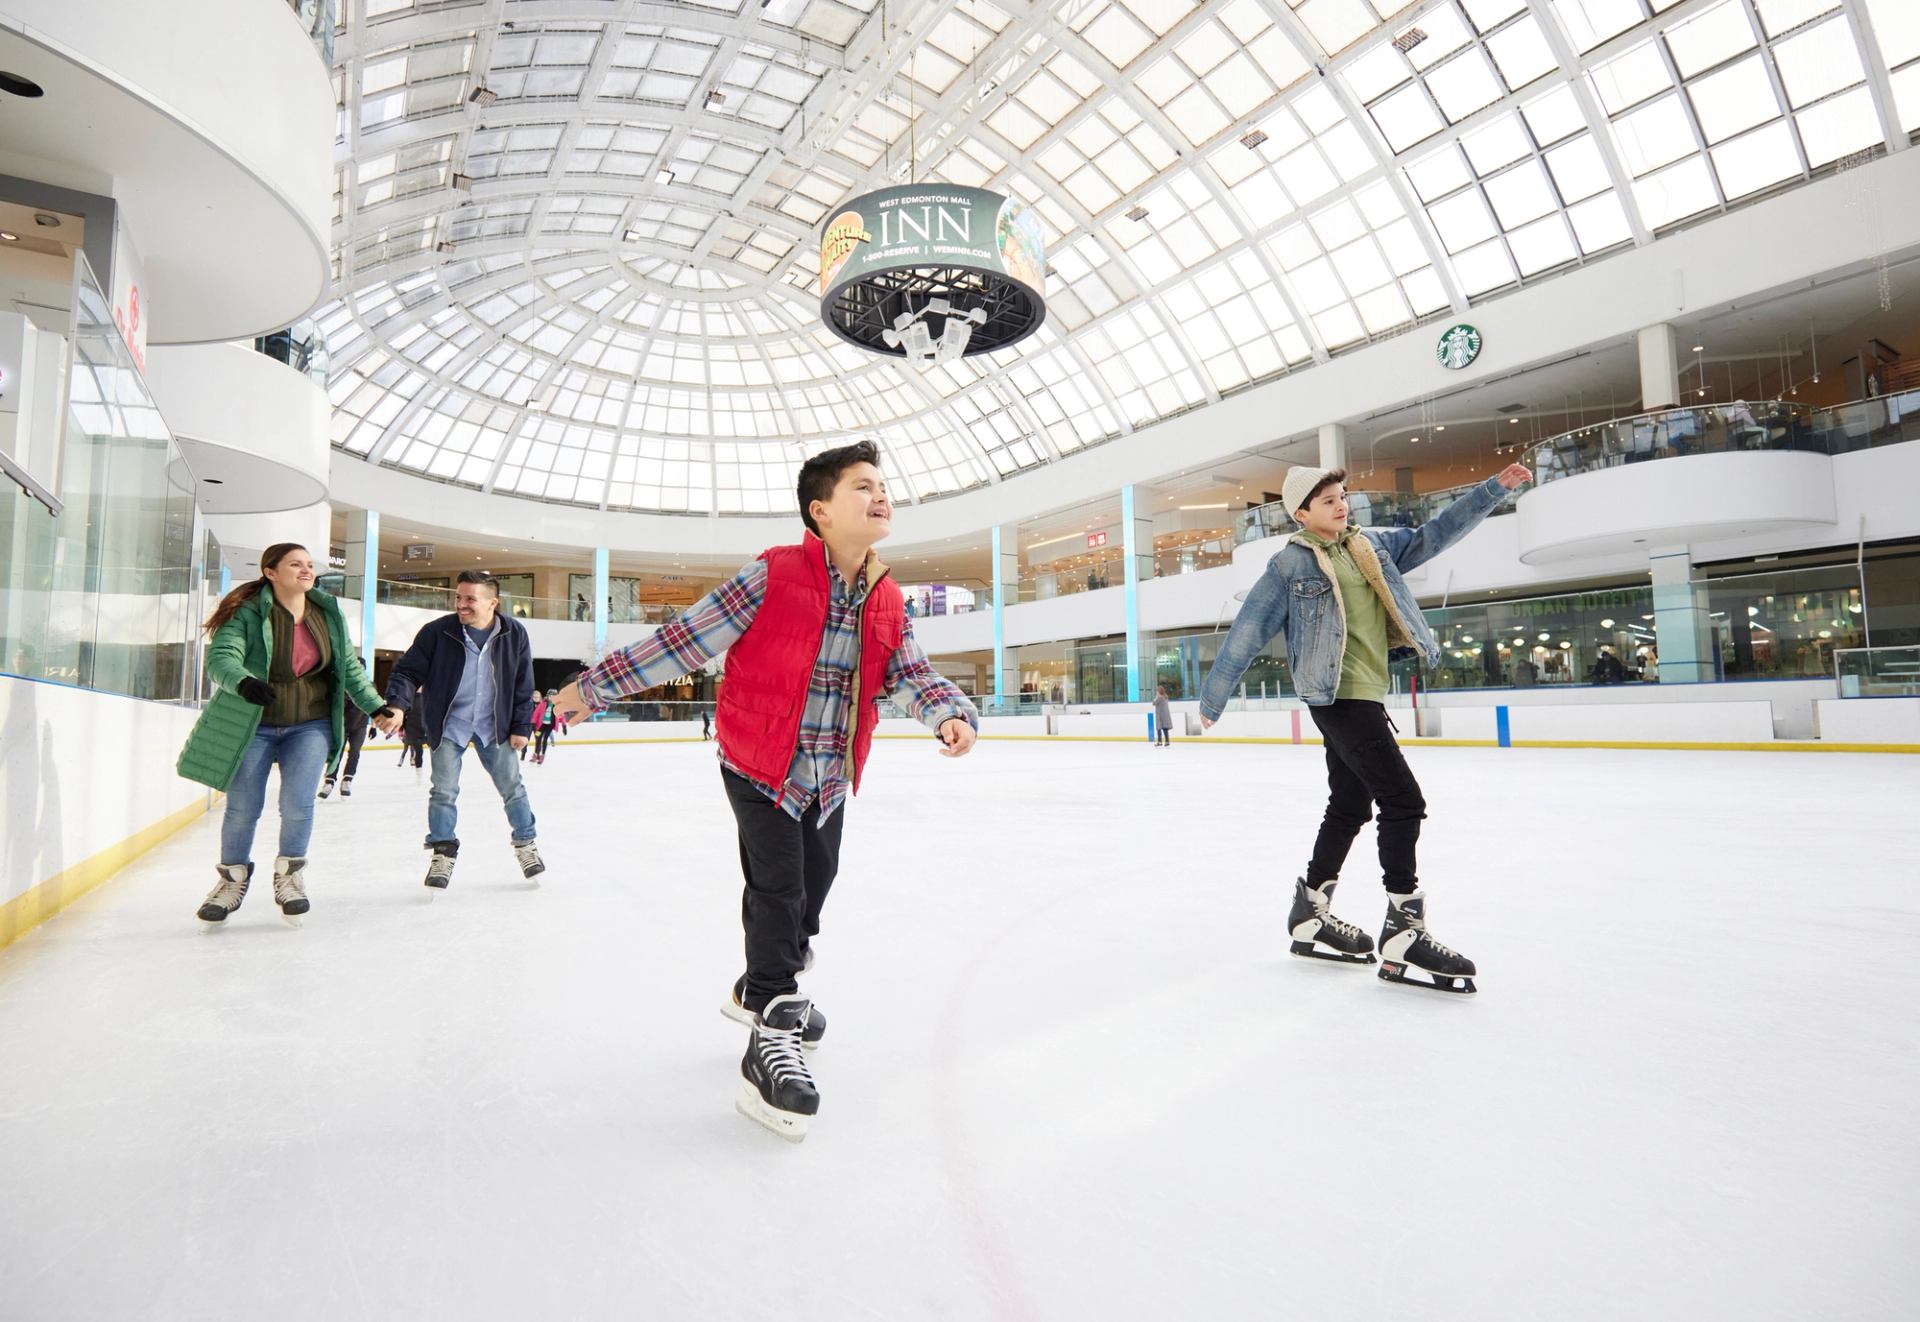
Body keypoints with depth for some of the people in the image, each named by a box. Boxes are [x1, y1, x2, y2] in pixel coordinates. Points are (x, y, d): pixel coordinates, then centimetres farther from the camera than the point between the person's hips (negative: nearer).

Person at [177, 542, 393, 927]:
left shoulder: (329, 613, 2)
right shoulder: (248, 612, -11)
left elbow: (349, 667, 11)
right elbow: (221, 657, -23)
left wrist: (375, 706, 7)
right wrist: (243, 682, -43)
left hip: (310, 726, 2)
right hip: (252, 725, -2)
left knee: (297, 804, -8)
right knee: (242, 809, 5)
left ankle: (290, 875, 17)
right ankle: (233, 878, 31)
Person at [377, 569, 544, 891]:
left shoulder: (514, 634, -12)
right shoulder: (437, 632, -16)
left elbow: (523, 685, -4)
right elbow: (408, 671, -11)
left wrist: (521, 727, -4)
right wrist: (397, 705, -29)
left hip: (494, 725, 1)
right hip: (448, 725, -1)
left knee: (512, 786, 8)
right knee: (444, 790, 1)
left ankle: (525, 844, 24)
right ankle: (443, 853, 18)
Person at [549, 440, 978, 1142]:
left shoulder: (888, 601, -3)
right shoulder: (773, 576, -20)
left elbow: (912, 674, -5)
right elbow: (683, 640, -17)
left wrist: (952, 713, -26)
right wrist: (593, 688, -14)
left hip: (830, 779, 6)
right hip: (759, 768, -6)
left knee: (811, 889, 19)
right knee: (778, 889, -9)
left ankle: (762, 988, 45)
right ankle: (772, 1036, 8)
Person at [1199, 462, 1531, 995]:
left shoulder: (1372, 546, 12)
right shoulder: (1290, 563, -8)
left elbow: (1434, 534, 15)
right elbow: (1247, 633, -7)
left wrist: (1494, 488, 5)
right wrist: (1213, 698, -5)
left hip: (1365, 695, 8)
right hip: (1338, 696, -8)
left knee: (1348, 808, 14)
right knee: (1403, 801, -12)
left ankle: (1309, 916, 26)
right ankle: (1404, 934, -4)